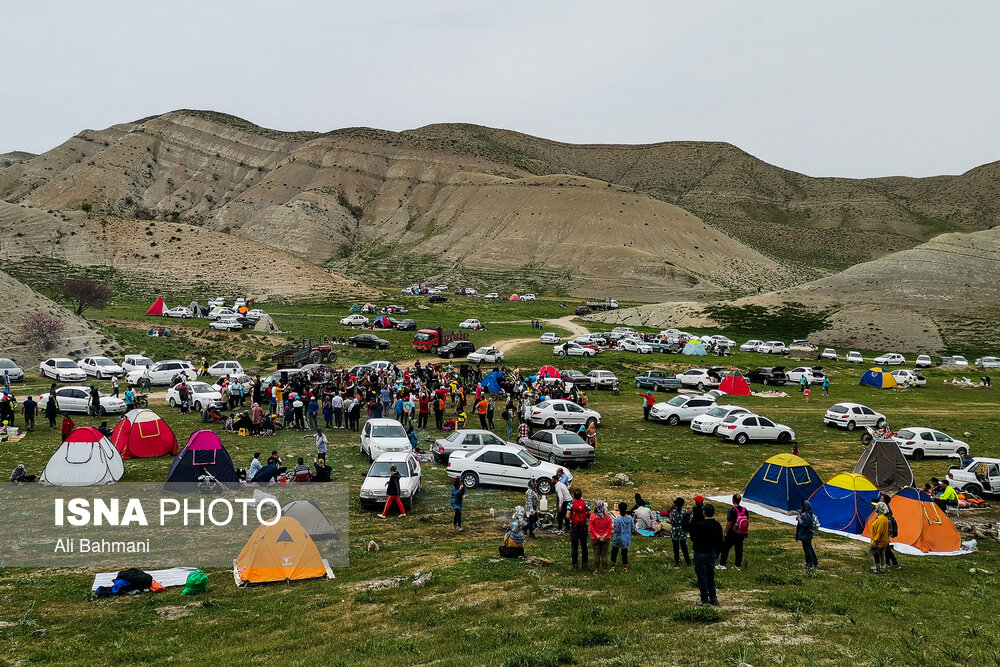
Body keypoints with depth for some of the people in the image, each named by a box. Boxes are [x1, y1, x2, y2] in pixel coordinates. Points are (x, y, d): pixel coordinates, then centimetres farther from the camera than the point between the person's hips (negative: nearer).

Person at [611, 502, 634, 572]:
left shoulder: (617, 519, -21)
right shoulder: (630, 518, -8)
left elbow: (617, 530, -19)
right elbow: (632, 528, 0)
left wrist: (613, 525, -2)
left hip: (618, 539, -3)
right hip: (627, 539, 3)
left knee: (614, 552, 13)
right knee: (625, 553, 15)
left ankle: (613, 567, 16)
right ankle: (625, 568, 21)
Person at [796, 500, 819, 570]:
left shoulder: (805, 515, -24)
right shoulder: (810, 514, 7)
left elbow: (805, 525, -27)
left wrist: (799, 519, -15)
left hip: (805, 535, -10)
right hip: (809, 535, 10)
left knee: (806, 549, 0)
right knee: (810, 548, 20)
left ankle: (809, 564, 7)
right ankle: (815, 562, 28)